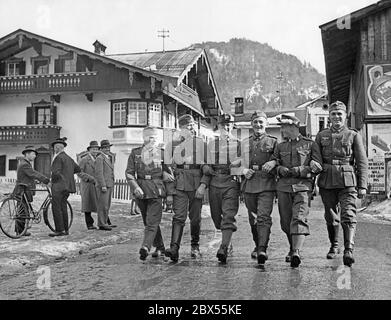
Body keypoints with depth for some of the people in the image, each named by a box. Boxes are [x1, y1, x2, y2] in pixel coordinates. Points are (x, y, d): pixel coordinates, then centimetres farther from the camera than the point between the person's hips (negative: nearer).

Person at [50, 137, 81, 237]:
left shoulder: (58, 158, -11)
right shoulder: (69, 158, 16)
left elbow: (56, 173, -19)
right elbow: (78, 169, 23)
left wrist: (52, 180, 0)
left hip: (59, 186, -9)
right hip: (67, 186, 9)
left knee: (56, 208, -6)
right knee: (63, 207, 13)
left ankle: (60, 230, -7)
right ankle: (65, 229, 16)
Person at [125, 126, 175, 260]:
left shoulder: (162, 153, 3)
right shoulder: (135, 153, 7)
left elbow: (169, 175, 4)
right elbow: (129, 172, 4)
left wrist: (170, 194, 0)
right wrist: (135, 187, -11)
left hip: (156, 190, -3)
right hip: (140, 191, 3)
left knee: (152, 221, -13)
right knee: (148, 221, 11)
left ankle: (145, 247, -21)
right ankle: (160, 248, 24)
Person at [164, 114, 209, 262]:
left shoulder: (202, 143, 9)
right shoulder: (172, 144, 12)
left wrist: (203, 184, -8)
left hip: (197, 183, 0)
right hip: (179, 183, 0)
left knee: (195, 217, 8)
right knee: (179, 216, -12)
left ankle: (195, 246, 25)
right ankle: (174, 248, -20)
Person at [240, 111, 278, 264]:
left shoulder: (273, 141, 7)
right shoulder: (245, 143, 17)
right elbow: (242, 164, 20)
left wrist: (273, 162, -14)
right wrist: (245, 171, -1)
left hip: (267, 184, -4)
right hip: (249, 184, 4)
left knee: (264, 217, -16)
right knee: (253, 219, 11)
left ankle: (262, 249, -21)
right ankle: (257, 245, 29)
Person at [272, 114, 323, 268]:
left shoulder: (310, 144, 7)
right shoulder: (280, 146, 18)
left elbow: (318, 166, 3)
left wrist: (299, 170, -8)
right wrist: (280, 169, -3)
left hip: (303, 186, -4)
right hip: (283, 186, 4)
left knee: (299, 219, -16)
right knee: (286, 222, 5)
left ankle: (296, 252, -24)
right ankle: (293, 248, 25)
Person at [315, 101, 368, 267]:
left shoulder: (354, 136, 5)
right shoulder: (321, 136, 11)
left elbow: (362, 162, 2)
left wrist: (363, 186, -6)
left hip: (347, 181, -2)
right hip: (327, 182, 3)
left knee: (348, 215, -13)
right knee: (331, 217, 11)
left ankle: (349, 250, -19)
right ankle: (334, 246, 29)